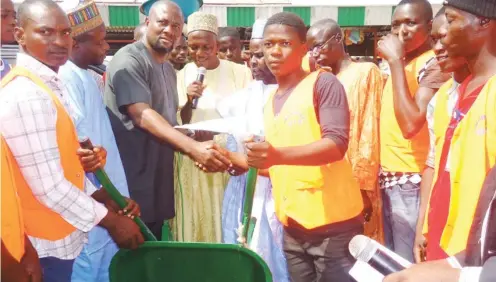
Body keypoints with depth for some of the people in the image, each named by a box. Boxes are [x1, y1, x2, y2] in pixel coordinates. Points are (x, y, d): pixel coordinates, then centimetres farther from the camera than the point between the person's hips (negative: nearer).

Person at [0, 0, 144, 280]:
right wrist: (111, 221, -15)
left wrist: (104, 197, 3)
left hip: (59, 236, 9)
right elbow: (49, 187, -26)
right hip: (45, 243, -9)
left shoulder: (50, 84, 7)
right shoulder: (27, 96, -24)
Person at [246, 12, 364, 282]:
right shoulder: (271, 100, 14)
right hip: (292, 226, 7)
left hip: (332, 221, -6)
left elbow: (336, 144, -21)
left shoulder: (323, 83, -7)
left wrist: (278, 155, -34)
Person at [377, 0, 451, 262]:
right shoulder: (402, 63, 13)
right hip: (390, 179, 9)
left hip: (412, 182, -8)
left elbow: (411, 124, -28)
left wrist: (395, 61, -25)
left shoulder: (434, 64, -14)